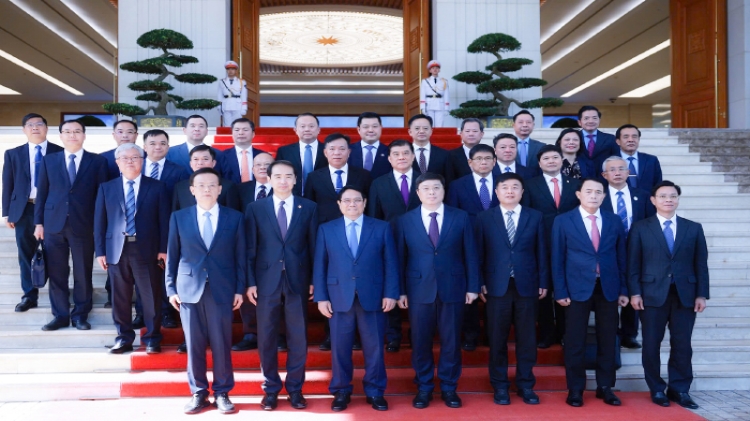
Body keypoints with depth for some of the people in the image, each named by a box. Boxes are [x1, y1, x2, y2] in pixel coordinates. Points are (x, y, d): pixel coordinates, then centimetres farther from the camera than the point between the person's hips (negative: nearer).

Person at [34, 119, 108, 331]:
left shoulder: (98, 162, 3)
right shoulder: (49, 160, 10)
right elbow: (41, 194, 9)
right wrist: (39, 222, 3)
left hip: (84, 225, -2)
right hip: (54, 224, 2)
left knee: (83, 273, 5)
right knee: (56, 272, 6)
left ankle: (80, 314, 18)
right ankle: (60, 315, 17)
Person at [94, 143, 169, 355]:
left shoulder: (157, 187, 5)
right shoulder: (106, 188, 10)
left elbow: (164, 220, 1)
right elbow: (99, 222, 8)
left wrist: (164, 249, -5)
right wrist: (100, 251, 1)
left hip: (147, 250, -2)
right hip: (117, 250, 2)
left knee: (151, 297, 3)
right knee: (120, 298, 8)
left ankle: (152, 339, 15)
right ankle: (124, 338, 21)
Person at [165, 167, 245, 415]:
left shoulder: (234, 218, 4)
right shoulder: (179, 217, 6)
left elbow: (240, 256, 4)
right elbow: (172, 255, 7)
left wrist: (240, 289, 0)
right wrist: (171, 288, 2)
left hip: (222, 289, -1)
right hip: (189, 288, 1)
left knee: (221, 344, 3)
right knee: (194, 344, 6)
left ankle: (222, 393, 17)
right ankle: (198, 393, 19)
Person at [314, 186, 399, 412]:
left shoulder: (382, 228, 5)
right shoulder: (326, 229, 7)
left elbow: (391, 263, 2)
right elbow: (320, 265, 4)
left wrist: (391, 293, -6)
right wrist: (321, 297, -2)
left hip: (373, 296, 0)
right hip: (339, 297, 1)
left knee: (374, 346, 6)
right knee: (340, 347, 6)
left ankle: (375, 391, 21)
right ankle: (341, 392, 21)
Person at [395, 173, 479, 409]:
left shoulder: (461, 218, 2)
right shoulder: (405, 221, 2)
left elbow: (470, 254, 2)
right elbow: (400, 258, 2)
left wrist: (473, 286, -1)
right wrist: (401, 291, -2)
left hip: (453, 288, 0)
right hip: (419, 289, 0)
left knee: (451, 341, 8)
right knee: (420, 341, 8)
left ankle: (449, 388, 24)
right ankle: (423, 388, 24)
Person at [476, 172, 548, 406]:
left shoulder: (535, 217, 6)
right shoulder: (485, 218, 3)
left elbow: (541, 251, 6)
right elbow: (480, 253, 2)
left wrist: (543, 282, 3)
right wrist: (480, 283, -4)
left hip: (527, 286, 1)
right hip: (497, 286, -1)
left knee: (526, 338, 8)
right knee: (497, 339, 6)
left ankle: (525, 385, 22)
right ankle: (500, 386, 19)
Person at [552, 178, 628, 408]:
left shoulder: (614, 221, 8)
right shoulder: (563, 221, -1)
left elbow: (621, 257, 9)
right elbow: (557, 259, -2)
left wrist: (623, 290, 5)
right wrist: (560, 291, -7)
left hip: (608, 288, 3)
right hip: (578, 288, -2)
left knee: (607, 340, 9)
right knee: (575, 342, 3)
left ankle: (605, 387, 22)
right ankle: (575, 389, 15)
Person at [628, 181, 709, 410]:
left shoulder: (694, 228, 9)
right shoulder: (640, 228, 4)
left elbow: (701, 264, 6)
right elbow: (633, 264, 0)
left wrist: (702, 294, 0)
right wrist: (635, 292, -8)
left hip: (685, 294, 2)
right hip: (652, 294, -1)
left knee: (682, 345, 5)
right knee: (651, 344, 4)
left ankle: (680, 389, 18)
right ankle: (657, 389, 16)